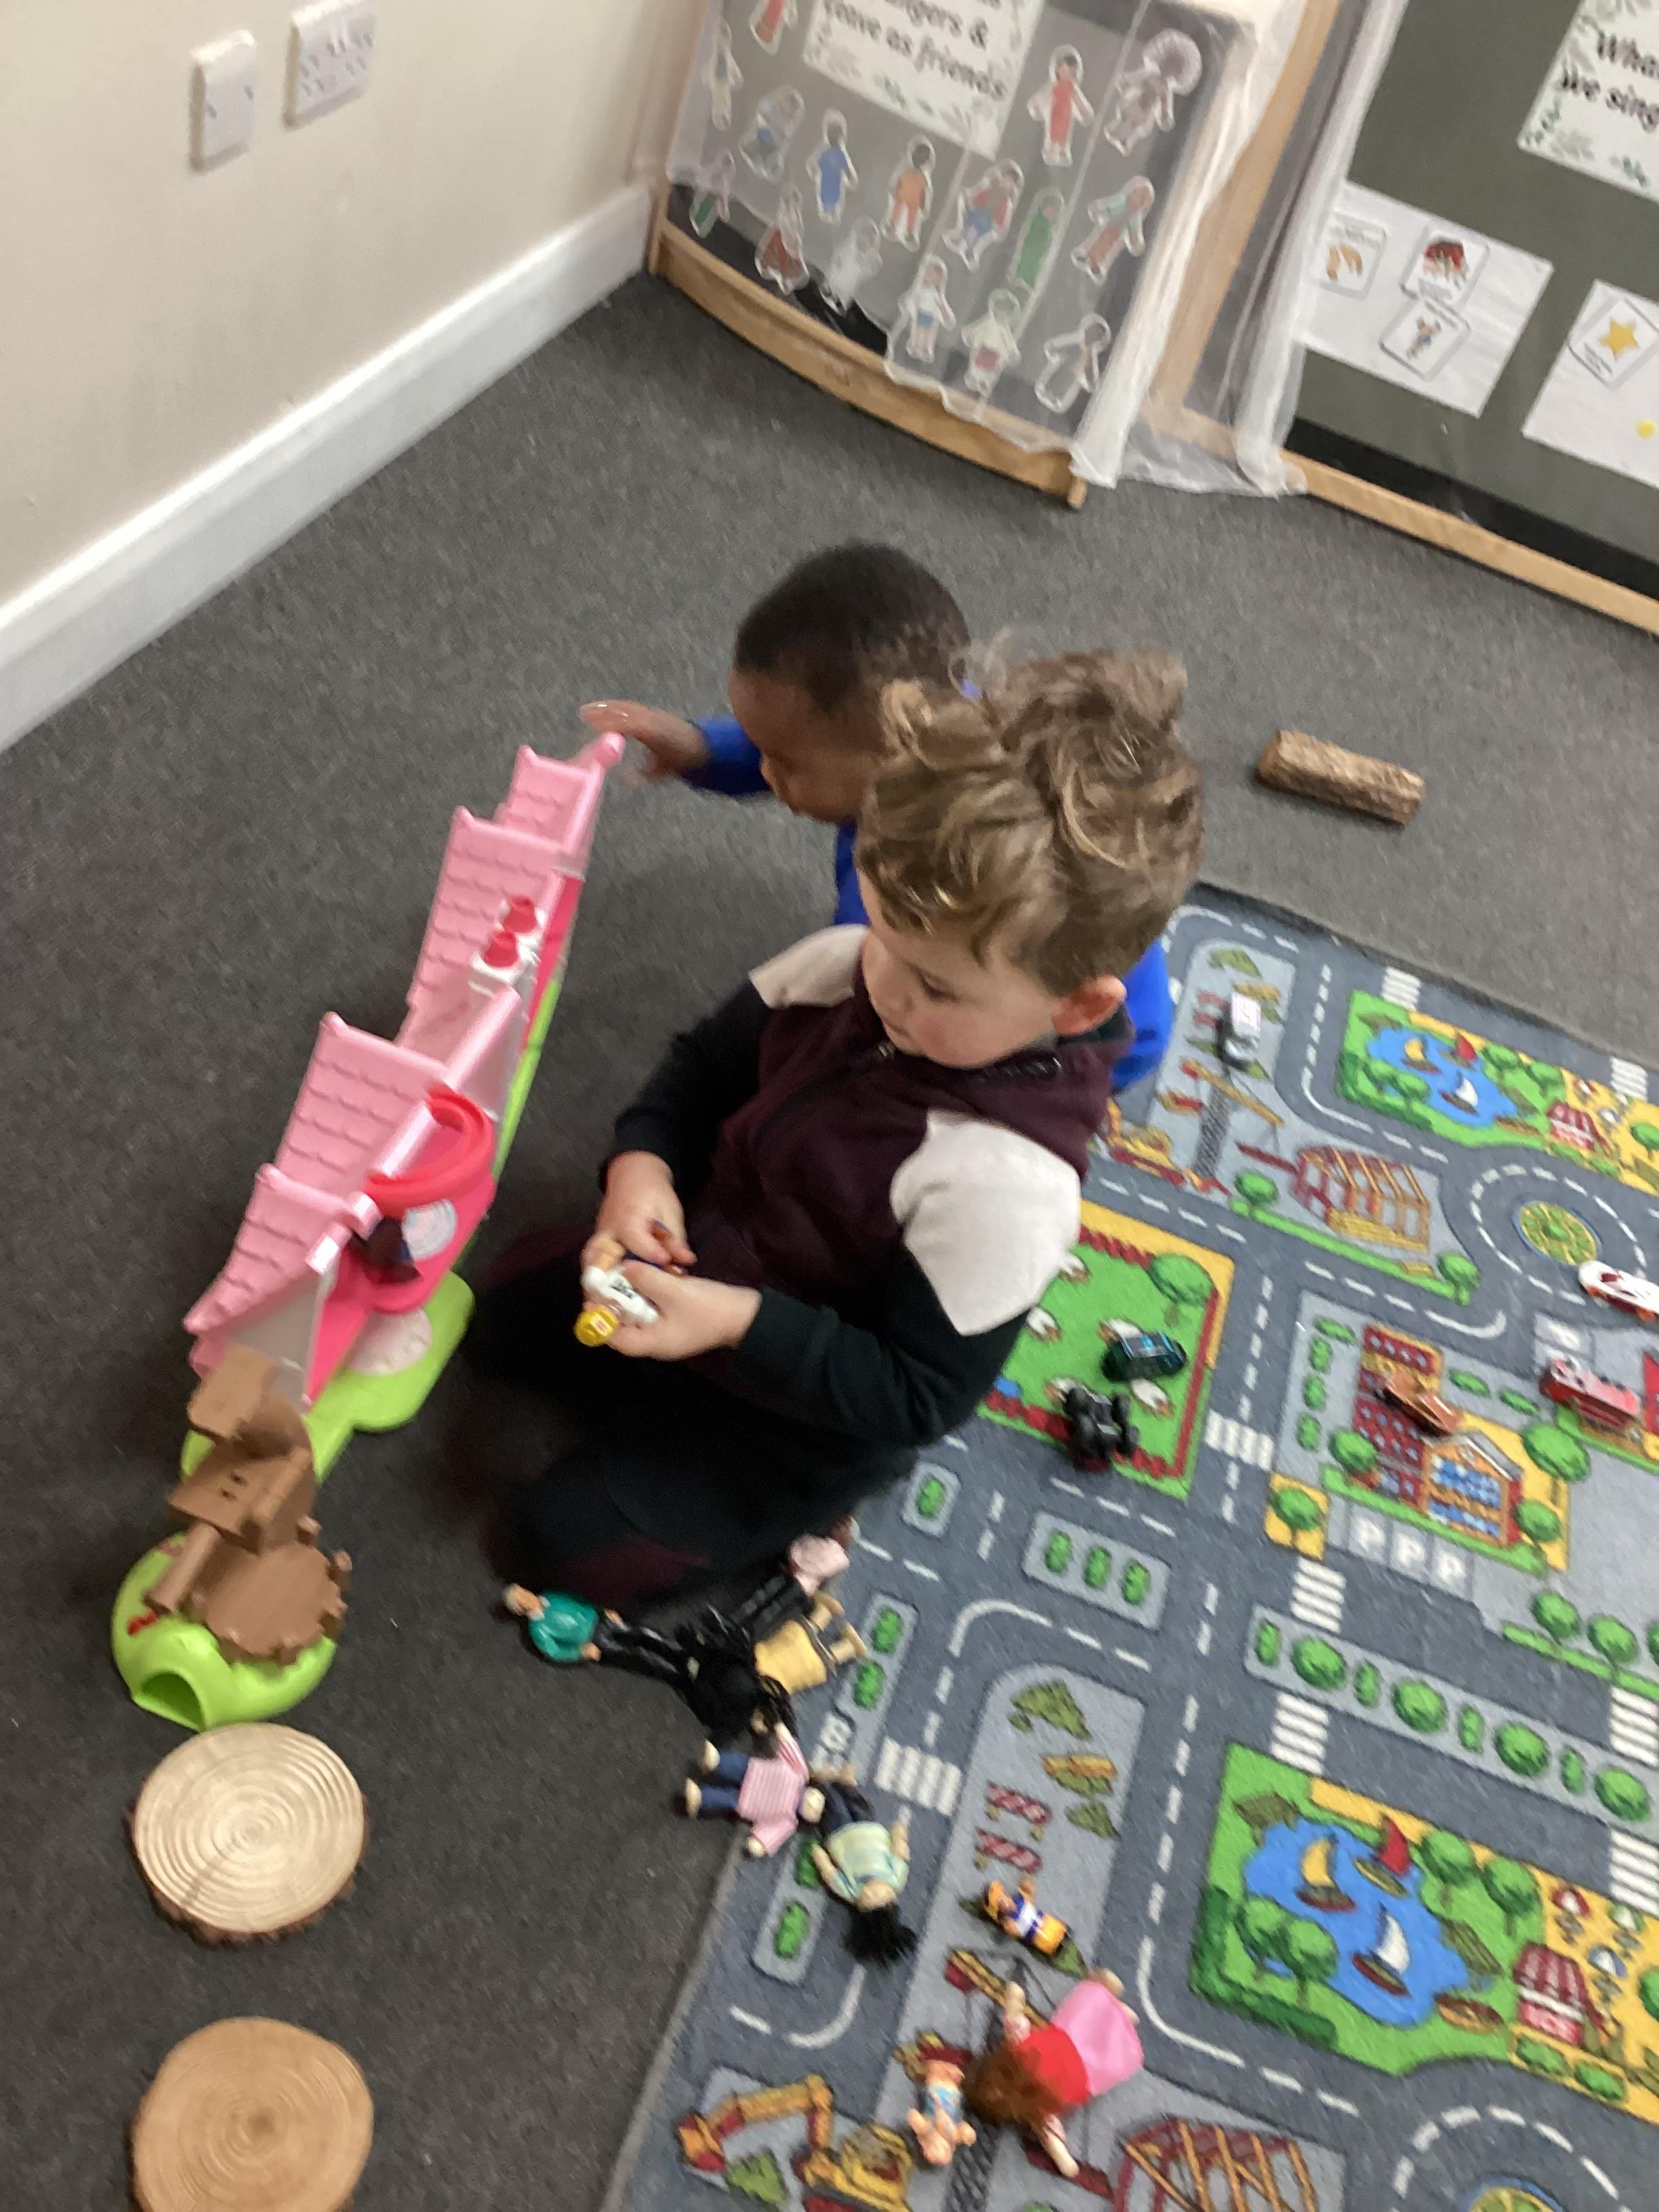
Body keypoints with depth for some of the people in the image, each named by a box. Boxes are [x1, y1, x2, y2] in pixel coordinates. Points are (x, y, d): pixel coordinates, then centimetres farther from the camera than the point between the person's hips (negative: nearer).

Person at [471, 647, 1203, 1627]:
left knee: (566, 1541, -1)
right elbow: (708, 1064, -3)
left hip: (812, 1411, -7)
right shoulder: (844, 968, -21)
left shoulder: (1005, 1182, -39)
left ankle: (807, 1505, 12)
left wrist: (739, 1323, -37)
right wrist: (642, 1160, -23)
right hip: (704, 1264, 7)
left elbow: (921, 1397, -28)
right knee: (505, 1322, 18)